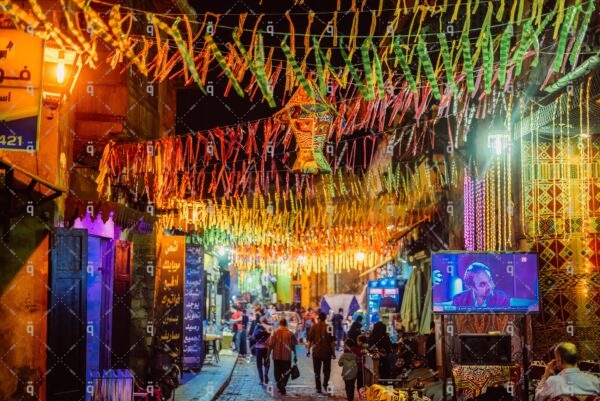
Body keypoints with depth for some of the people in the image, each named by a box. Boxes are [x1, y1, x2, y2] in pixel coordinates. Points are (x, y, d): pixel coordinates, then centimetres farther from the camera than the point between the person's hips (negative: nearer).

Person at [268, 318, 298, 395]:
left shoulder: (275, 333, -5)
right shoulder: (290, 334, -4)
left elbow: (270, 345, -6)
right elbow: (293, 346, 0)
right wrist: (295, 356, 10)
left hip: (277, 357, 0)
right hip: (287, 357, 0)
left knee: (278, 373, 14)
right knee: (286, 373, 8)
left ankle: (279, 387, 14)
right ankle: (282, 385, -12)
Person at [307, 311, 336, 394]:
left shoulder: (314, 327, -4)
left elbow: (310, 340, -5)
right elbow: (332, 342, -5)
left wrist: (309, 350, 5)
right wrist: (333, 353, 2)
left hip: (316, 352, 0)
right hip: (327, 352, 0)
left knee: (317, 371, 10)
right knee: (327, 370, 15)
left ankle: (318, 387, 9)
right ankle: (325, 383, -3)